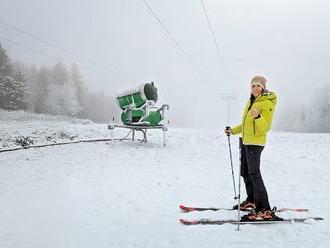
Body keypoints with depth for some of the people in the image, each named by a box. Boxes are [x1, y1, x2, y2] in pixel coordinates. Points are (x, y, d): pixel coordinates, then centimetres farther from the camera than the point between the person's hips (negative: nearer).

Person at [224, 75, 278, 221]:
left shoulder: (267, 103, -11)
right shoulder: (251, 101, 15)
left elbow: (265, 127, -20)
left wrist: (258, 117, -36)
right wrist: (233, 131, 24)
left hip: (255, 143, -9)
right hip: (245, 141, 9)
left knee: (254, 174, -12)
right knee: (245, 172, 16)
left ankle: (264, 210, -9)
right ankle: (251, 201, 32)